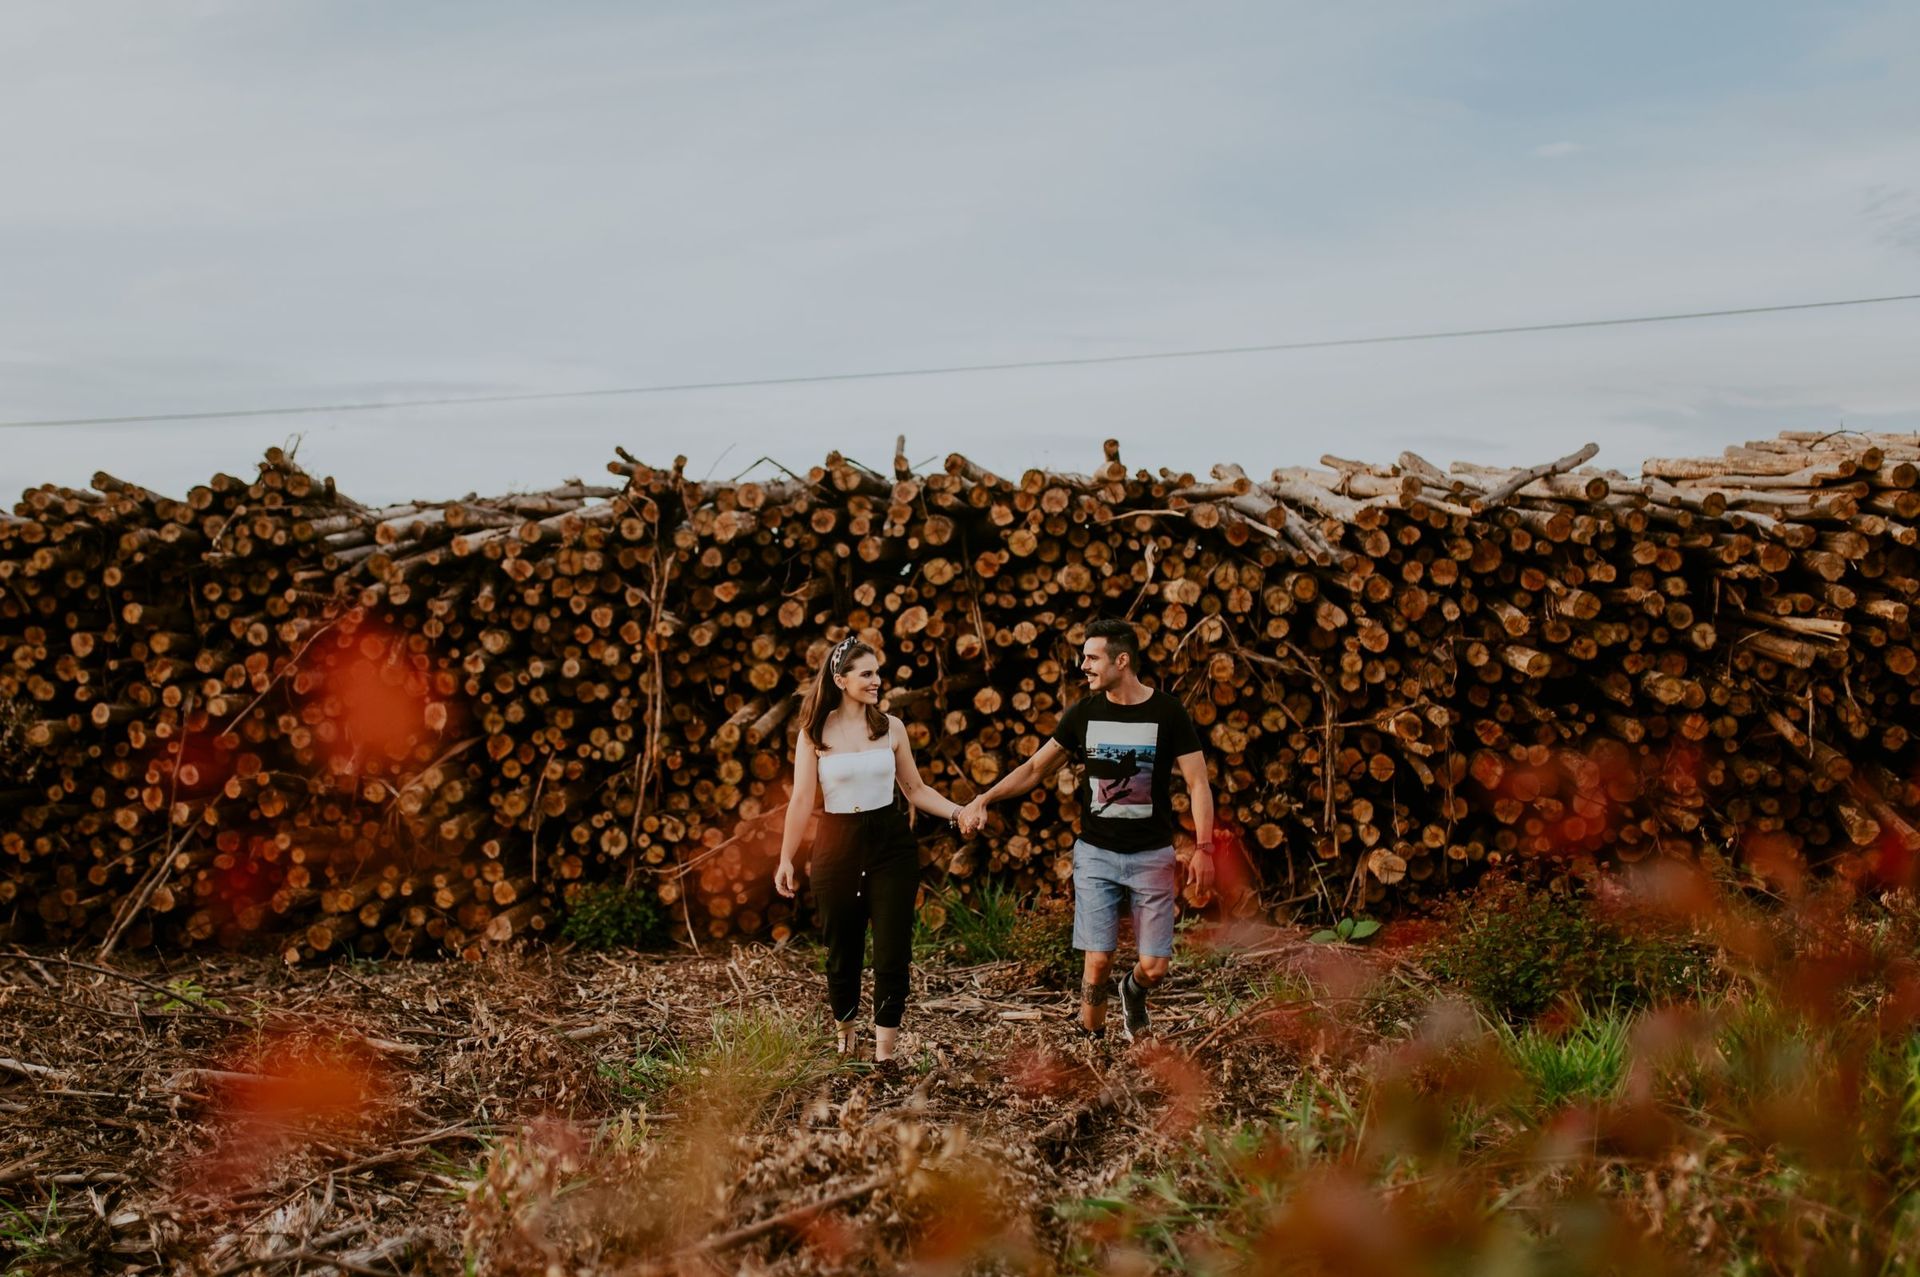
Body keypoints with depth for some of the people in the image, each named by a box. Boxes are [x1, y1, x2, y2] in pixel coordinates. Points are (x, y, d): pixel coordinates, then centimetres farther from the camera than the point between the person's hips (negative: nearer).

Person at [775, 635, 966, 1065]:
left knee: (892, 952, -1)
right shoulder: (814, 733, -3)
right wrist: (786, 859, -5)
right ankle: (844, 1034, 37)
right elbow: (802, 800, -3)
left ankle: (884, 1053, 9)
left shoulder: (891, 727, 2)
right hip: (837, 847, -1)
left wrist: (958, 812, -6)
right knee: (842, 950, 12)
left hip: (891, 843, 1)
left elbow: (915, 789, 7)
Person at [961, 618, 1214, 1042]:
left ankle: (1133, 993, 34)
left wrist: (1203, 848, -17)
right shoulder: (1083, 713, 1)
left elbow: (1198, 784, -7)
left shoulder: (1167, 713, -6)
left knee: (1154, 968, -2)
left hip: (1152, 855, -1)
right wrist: (982, 800, -2)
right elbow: (1034, 768, 8)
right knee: (1098, 963, -4)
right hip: (1096, 853, 1)